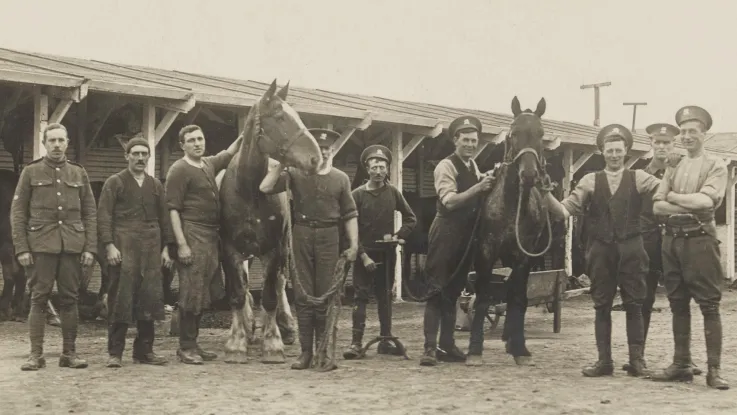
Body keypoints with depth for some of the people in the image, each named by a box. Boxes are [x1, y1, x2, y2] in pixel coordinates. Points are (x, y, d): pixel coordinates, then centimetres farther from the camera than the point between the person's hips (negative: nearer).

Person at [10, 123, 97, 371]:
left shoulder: (79, 173, 12)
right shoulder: (31, 172, 6)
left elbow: (90, 213, 10)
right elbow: (17, 213, 3)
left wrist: (90, 248, 1)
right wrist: (21, 248, -6)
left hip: (73, 246, 2)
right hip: (40, 246, -2)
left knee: (70, 299, 4)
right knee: (39, 299, -2)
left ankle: (69, 353, 11)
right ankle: (36, 354, 4)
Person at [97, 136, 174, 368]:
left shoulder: (156, 185, 18)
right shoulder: (114, 183, 5)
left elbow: (164, 218, 17)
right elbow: (104, 217, -2)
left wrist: (165, 248, 9)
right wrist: (109, 246, -12)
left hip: (151, 249, 4)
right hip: (123, 247, -4)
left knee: (150, 298, 2)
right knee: (120, 299, -4)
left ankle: (144, 350, 11)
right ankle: (115, 353, 3)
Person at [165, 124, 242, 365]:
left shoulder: (209, 164, 15)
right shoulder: (179, 170, -8)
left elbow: (229, 153, 34)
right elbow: (173, 209, -13)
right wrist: (181, 244, -19)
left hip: (211, 237, 8)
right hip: (193, 236, -8)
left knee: (205, 293, 11)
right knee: (191, 293, -6)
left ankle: (193, 343, 20)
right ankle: (185, 347, 3)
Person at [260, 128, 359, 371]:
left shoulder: (341, 179, 8)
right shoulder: (296, 174, 4)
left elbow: (350, 214, 7)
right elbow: (265, 188, -7)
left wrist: (354, 244, 1)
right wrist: (278, 165, -14)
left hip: (329, 237, 0)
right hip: (302, 235, 0)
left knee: (326, 296, 3)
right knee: (303, 295, 3)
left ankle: (324, 352, 9)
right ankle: (305, 351, 10)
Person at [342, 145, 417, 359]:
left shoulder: (393, 192, 2)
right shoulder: (358, 194, -6)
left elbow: (411, 218, 9)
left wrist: (397, 236, -6)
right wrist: (363, 255, -13)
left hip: (387, 253, 3)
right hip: (365, 253, -2)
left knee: (385, 296, 8)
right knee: (360, 297, -6)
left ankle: (385, 340, 14)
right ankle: (356, 342, -7)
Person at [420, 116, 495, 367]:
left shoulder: (474, 167, 14)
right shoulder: (446, 166, -10)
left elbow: (477, 199, 15)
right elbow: (450, 201, -21)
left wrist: (489, 183, -1)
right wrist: (478, 188, -28)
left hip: (467, 235, 8)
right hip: (447, 233, -8)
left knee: (453, 291, 12)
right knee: (438, 290, -8)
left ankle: (447, 345, 18)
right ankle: (430, 347, -8)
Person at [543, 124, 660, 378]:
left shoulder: (639, 178, 5)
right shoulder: (590, 181, 7)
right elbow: (564, 211, -1)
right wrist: (547, 194, -15)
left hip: (631, 249, -1)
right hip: (601, 250, 1)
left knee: (634, 305, 3)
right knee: (602, 306, 5)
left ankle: (636, 360, 11)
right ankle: (604, 361, 13)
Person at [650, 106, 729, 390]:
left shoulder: (716, 166, 1)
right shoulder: (673, 167, 15)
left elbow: (707, 201, -15)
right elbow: (657, 206, 3)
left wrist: (673, 196, -4)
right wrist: (690, 206, -10)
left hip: (700, 238, -5)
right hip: (671, 238, 5)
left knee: (709, 304, -4)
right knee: (678, 304, 9)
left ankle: (714, 369, -2)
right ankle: (681, 365, 16)